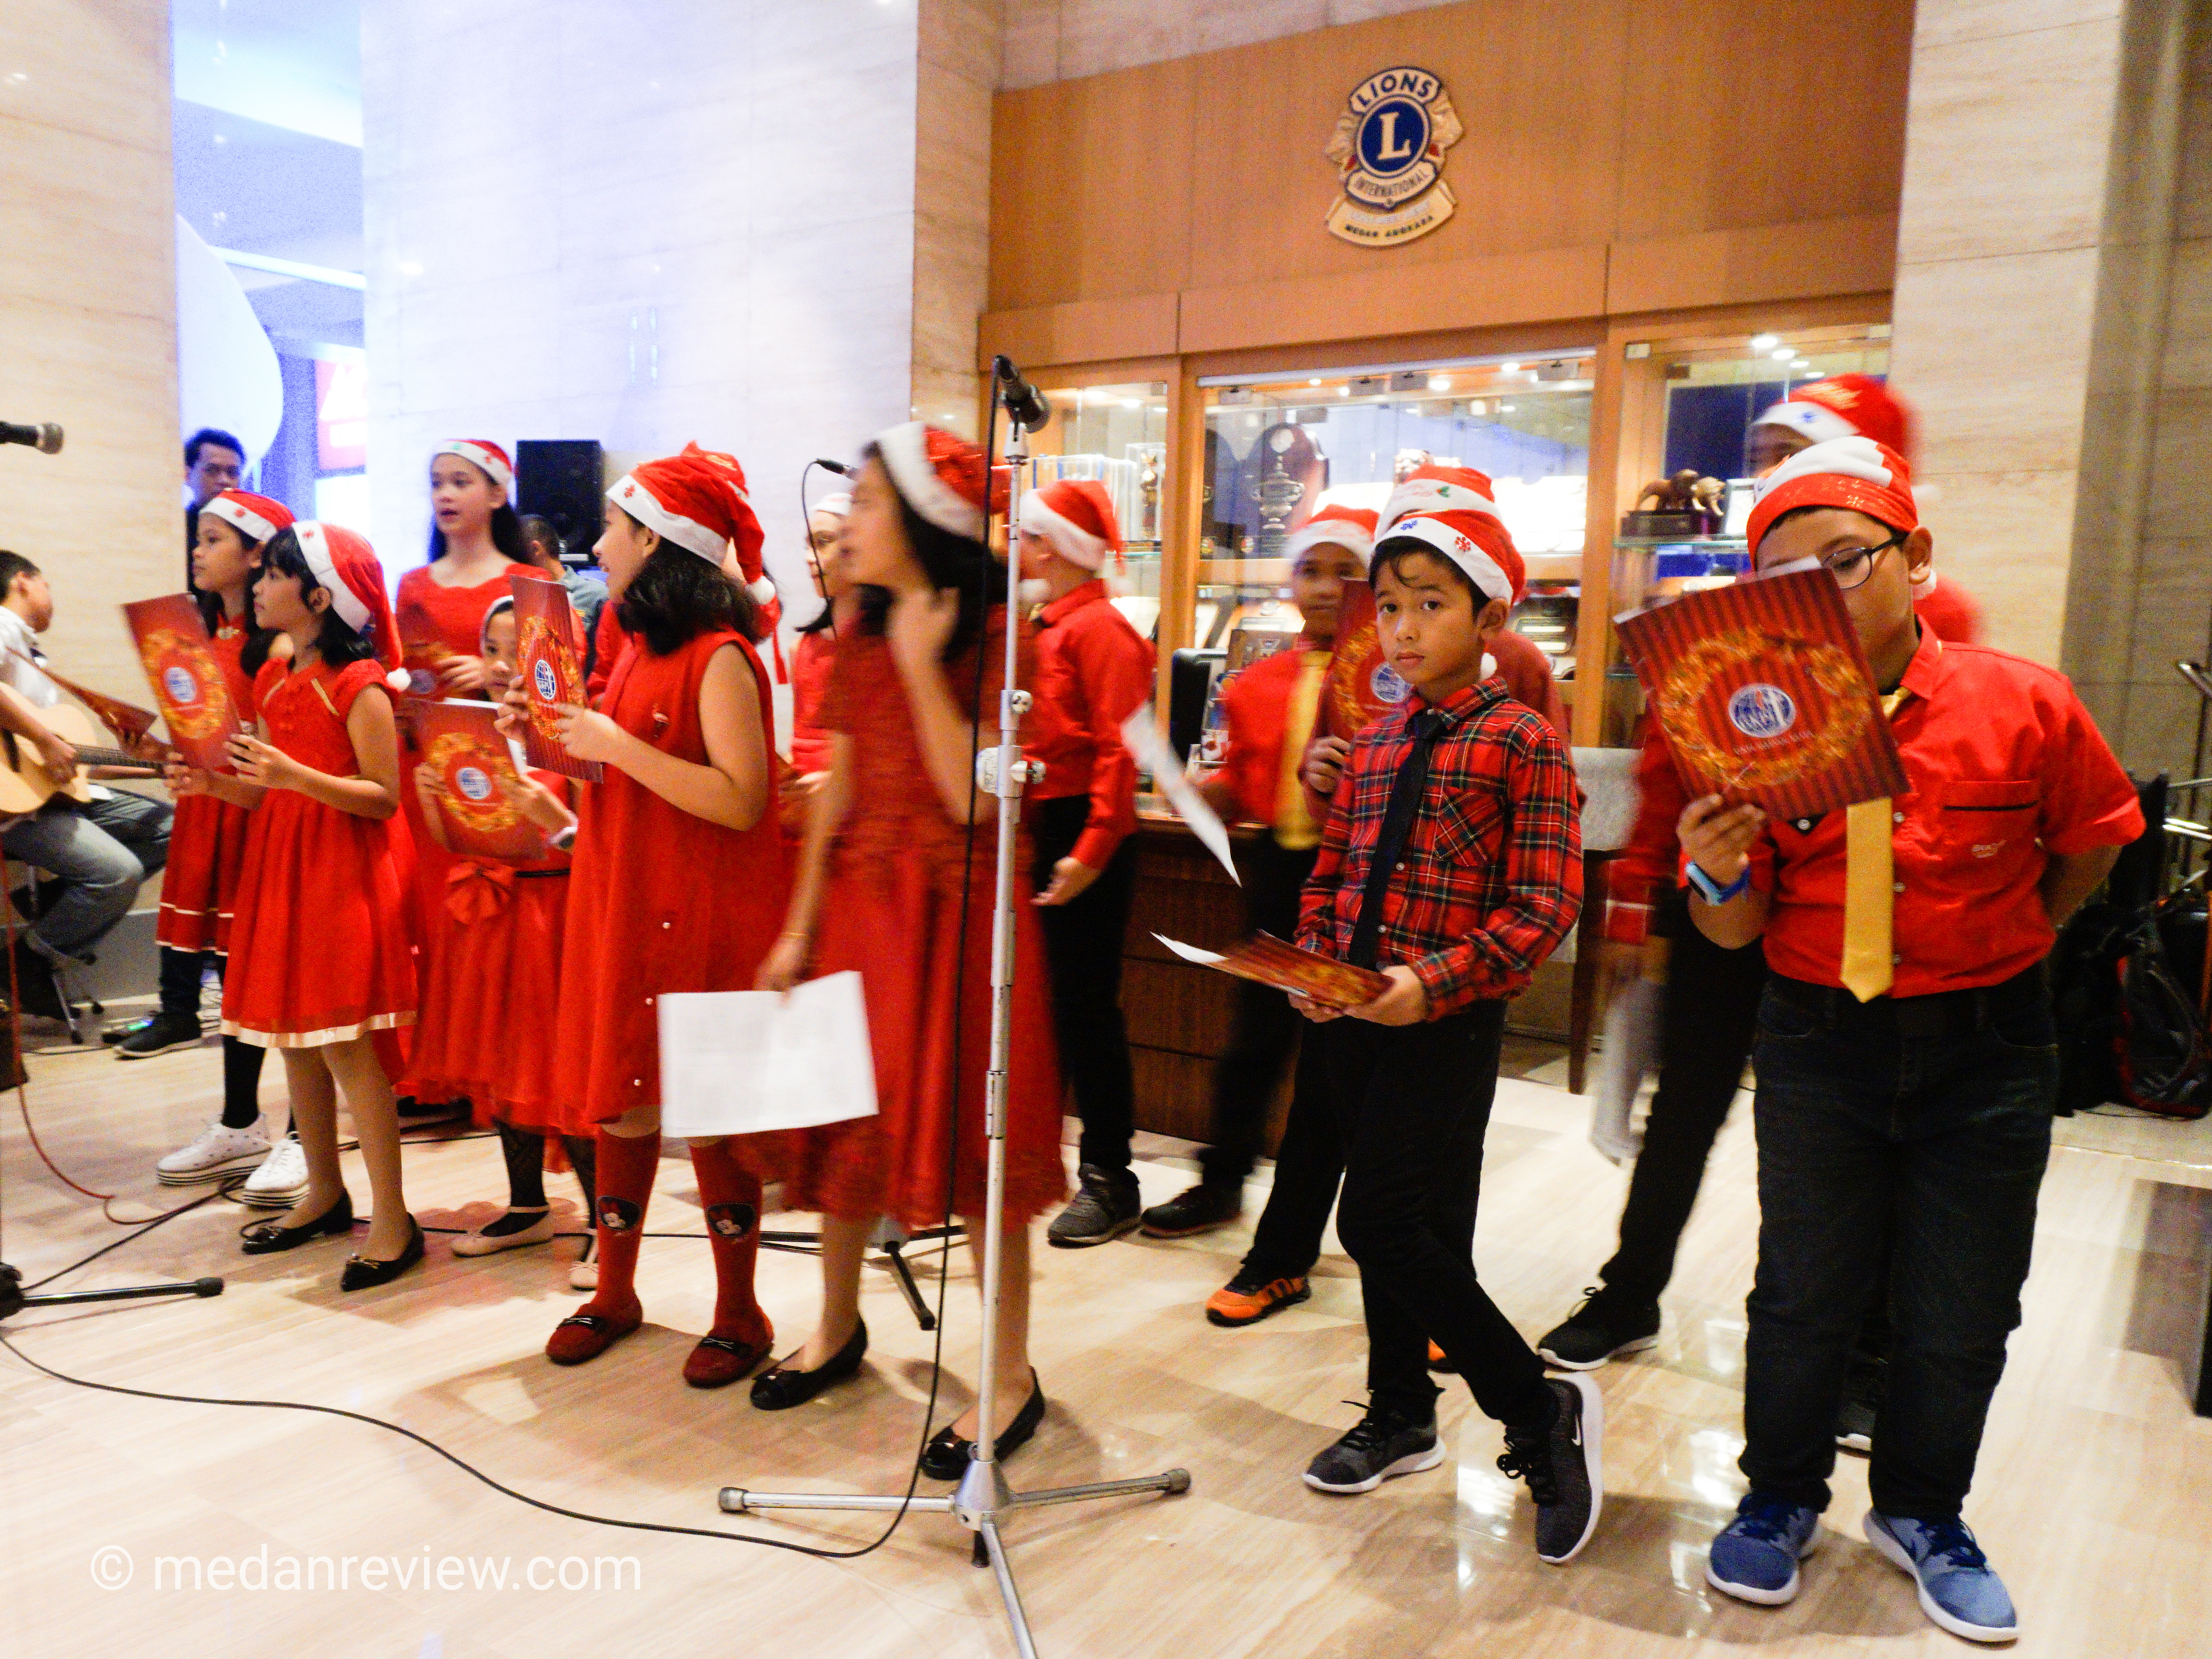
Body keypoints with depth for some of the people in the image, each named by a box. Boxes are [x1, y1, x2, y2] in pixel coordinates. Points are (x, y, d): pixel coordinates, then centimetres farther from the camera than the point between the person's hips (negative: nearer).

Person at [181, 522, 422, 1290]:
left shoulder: (359, 685, -11)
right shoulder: (272, 677, 12)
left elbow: (385, 798, -15)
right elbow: (271, 794, 17)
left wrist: (296, 775, -25)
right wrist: (214, 783, -1)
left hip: (342, 876, -8)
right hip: (278, 871, 8)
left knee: (347, 1047, -8)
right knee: (293, 1042, 13)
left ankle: (393, 1222, 0)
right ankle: (325, 1196, 27)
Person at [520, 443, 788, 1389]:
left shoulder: (719, 657, -15)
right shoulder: (638, 646, 13)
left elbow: (739, 800, -23)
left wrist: (617, 745, -21)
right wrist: (559, 738, 5)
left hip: (697, 918, -8)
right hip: (620, 903, 8)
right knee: (619, 1098, 13)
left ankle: (739, 1316, 17)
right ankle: (614, 1294, 29)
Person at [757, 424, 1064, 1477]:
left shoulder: (992, 635, -11)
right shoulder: (859, 638, 8)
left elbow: (974, 799, -20)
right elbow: (837, 789, 9)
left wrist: (920, 666, -20)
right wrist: (798, 929, 6)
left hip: (956, 908, -6)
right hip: (859, 903, 6)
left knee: (969, 1126, -1)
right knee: (847, 1112, 14)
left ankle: (1012, 1376, 14)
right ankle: (838, 1328, 36)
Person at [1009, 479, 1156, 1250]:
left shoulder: (1100, 629, -11)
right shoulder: (1044, 628, 15)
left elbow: (1118, 750, -18)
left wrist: (1091, 851, -23)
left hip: (1085, 839, -8)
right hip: (1036, 834, 8)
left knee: (1086, 1005, -2)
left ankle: (1109, 1179, 9)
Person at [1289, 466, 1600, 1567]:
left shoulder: (1523, 743, -7)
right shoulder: (1377, 740, 12)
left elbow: (1544, 905, -13)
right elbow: (1329, 871, 17)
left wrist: (1438, 979, -23)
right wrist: (1312, 964, 1)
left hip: (1446, 1024, -6)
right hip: (1353, 1018, 6)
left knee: (1385, 1227, -6)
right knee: (1396, 1228, 16)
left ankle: (1542, 1410, 13)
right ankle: (1401, 1419, 34)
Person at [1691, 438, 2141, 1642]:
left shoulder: (2024, 704, -11)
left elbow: (2088, 841, 8)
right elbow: (1738, 932, -6)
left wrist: (2008, 946, 11)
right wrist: (1718, 871, -26)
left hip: (1988, 1052, 0)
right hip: (1819, 1043, 0)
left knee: (1964, 1312, 12)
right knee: (1805, 1291, 11)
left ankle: (1921, 1513, 37)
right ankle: (1781, 1498, 35)